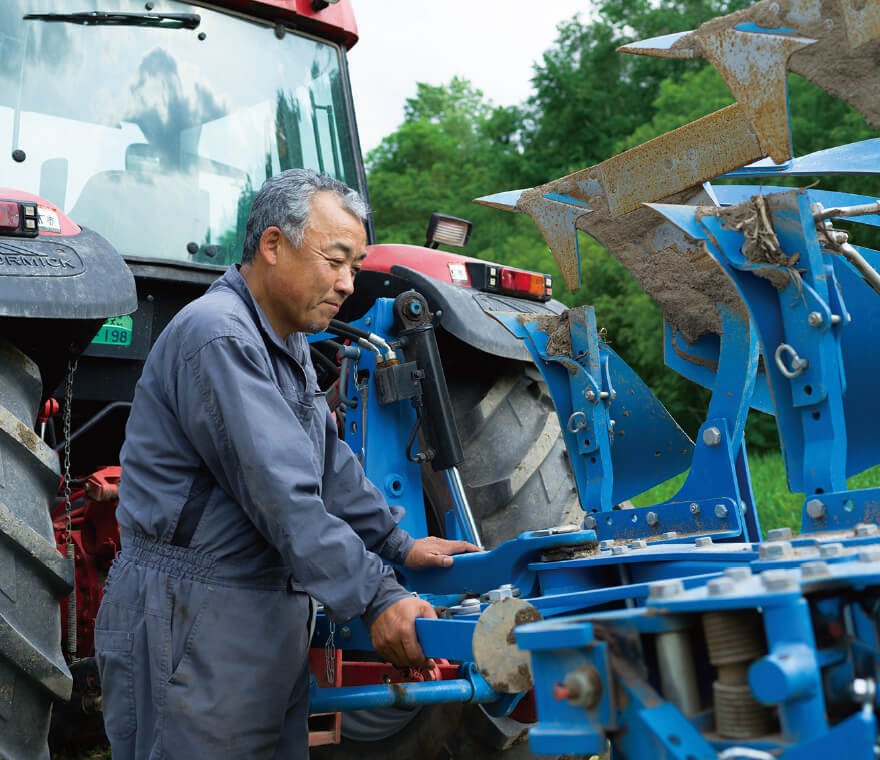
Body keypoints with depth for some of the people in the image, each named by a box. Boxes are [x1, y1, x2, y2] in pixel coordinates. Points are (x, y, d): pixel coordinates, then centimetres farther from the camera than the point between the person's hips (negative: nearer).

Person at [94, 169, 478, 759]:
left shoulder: (288, 345, 15)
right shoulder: (218, 337, -20)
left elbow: (329, 461, 20)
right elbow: (282, 494, -27)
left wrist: (397, 544, 13)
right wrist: (375, 598, -28)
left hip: (273, 615, 10)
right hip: (190, 619, -10)